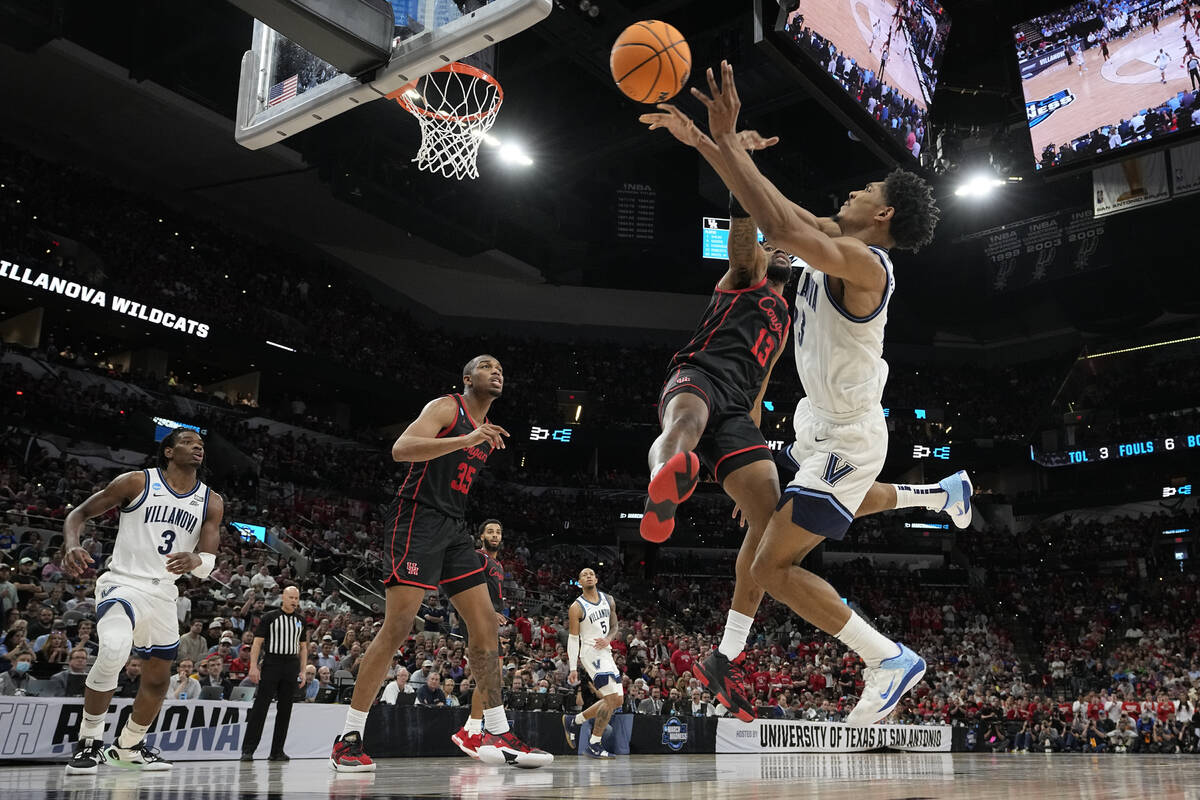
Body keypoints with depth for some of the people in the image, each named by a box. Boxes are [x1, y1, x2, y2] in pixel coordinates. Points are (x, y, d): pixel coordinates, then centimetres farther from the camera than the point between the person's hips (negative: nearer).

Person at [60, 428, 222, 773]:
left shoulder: (211, 502, 2)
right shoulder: (137, 482, -7)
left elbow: (208, 562, -5)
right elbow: (80, 513, -1)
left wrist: (195, 561, -30)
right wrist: (72, 545, -22)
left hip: (164, 593, 5)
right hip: (123, 583, -5)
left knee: (158, 679, 14)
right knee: (114, 648, -33)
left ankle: (130, 745, 40)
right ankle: (89, 741, -12)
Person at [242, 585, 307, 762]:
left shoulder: (300, 620, 13)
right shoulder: (270, 617, 0)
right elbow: (257, 642, -3)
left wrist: (302, 671, 10)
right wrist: (253, 666, -13)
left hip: (291, 666, 4)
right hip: (271, 663, -4)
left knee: (285, 709, 5)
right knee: (260, 706, -8)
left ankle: (277, 751, 10)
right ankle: (248, 749, -5)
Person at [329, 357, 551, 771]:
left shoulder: (488, 431, 19)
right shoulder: (446, 407, -5)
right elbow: (401, 449, -22)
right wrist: (466, 440, -29)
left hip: (455, 527, 8)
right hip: (419, 520, -8)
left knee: (485, 622, 2)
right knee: (398, 625, -14)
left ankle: (497, 736, 7)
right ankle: (348, 738, -5)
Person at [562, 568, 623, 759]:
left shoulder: (608, 600, 11)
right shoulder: (576, 607, -6)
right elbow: (573, 639, -6)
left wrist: (608, 639, -6)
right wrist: (573, 668, -11)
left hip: (606, 652, 8)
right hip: (591, 652, -7)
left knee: (616, 701, 9)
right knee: (612, 698, -15)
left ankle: (574, 721, 22)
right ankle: (594, 744, -4)